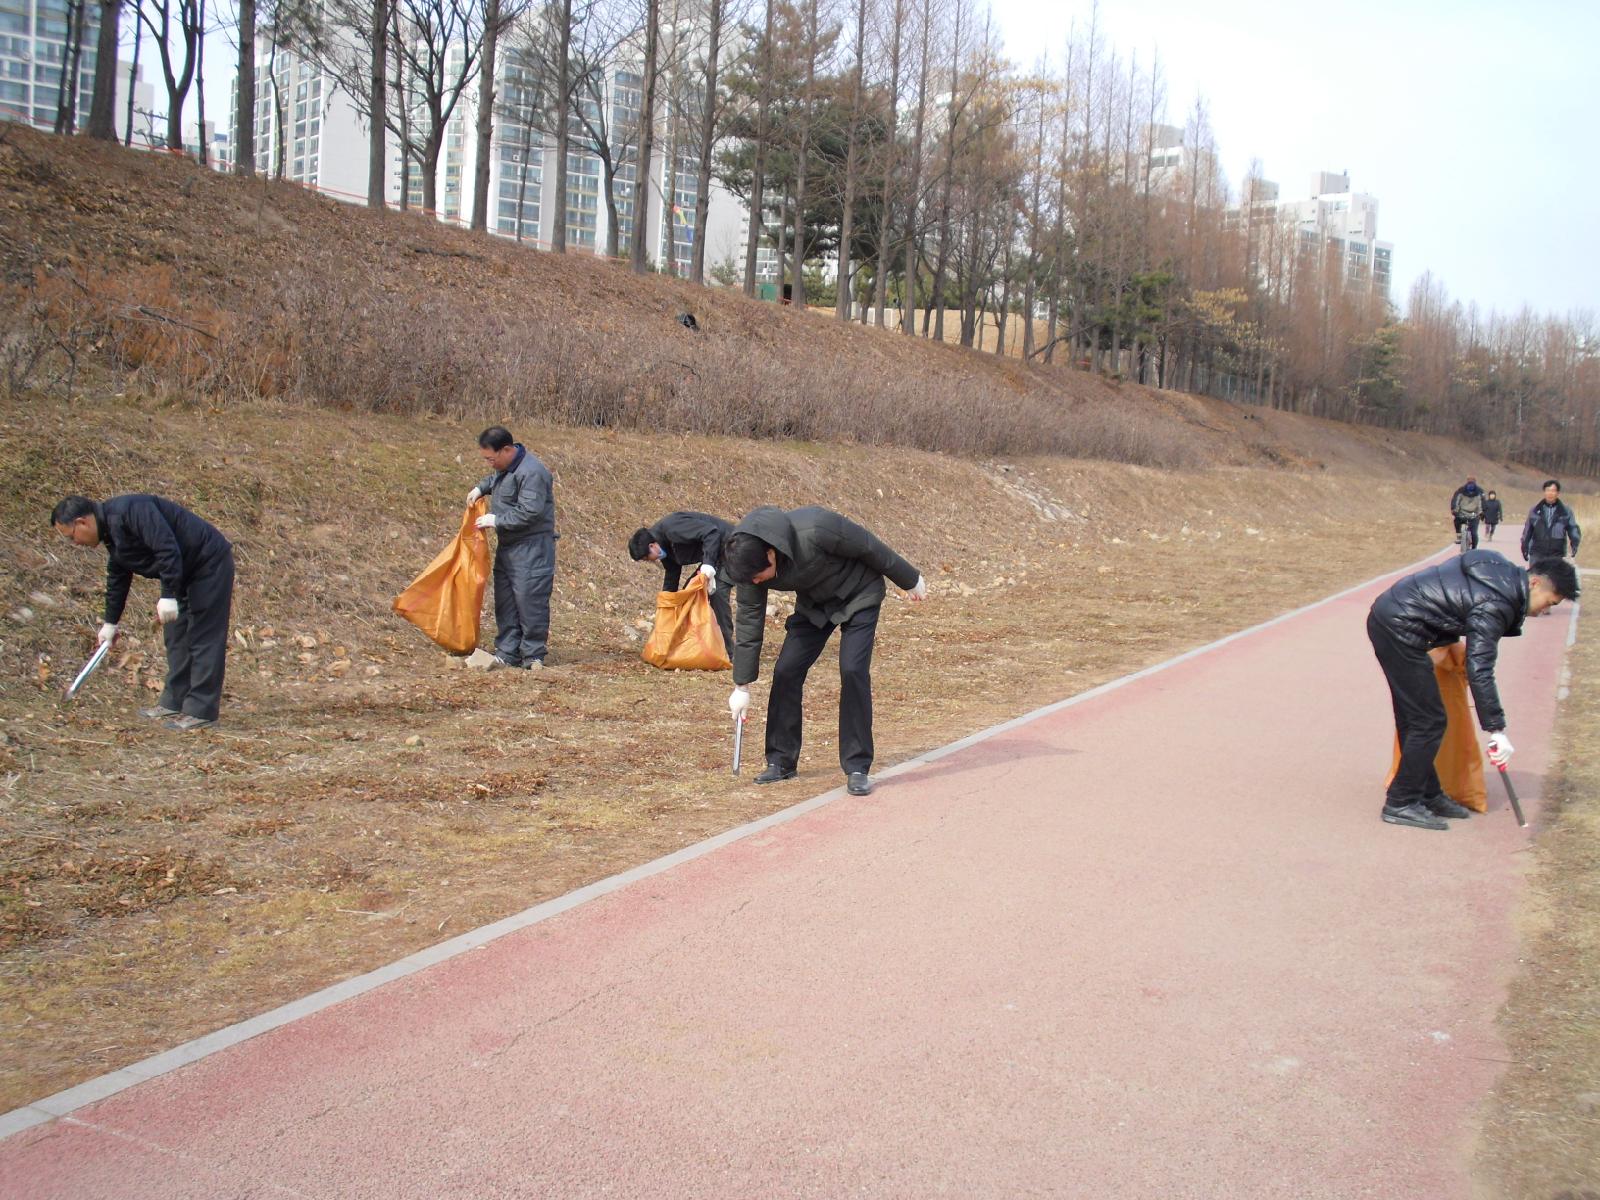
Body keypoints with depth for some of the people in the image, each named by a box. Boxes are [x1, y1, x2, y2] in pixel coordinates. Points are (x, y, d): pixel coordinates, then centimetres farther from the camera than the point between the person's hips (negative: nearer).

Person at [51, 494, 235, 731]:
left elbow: (168, 549, -30)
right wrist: (111, 622, 29)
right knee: (176, 637, 13)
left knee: (204, 638, -9)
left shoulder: (128, 511, -23)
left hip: (210, 564, -10)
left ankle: (201, 712, -7)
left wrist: (168, 596, -29)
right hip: (187, 572, 10)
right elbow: (117, 579, 22)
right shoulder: (111, 533, 10)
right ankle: (173, 703, 20)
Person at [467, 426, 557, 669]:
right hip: (507, 545, 10)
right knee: (505, 601, 11)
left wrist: (496, 521, -18)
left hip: (531, 548, -10)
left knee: (529, 601, -6)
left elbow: (529, 512, -26)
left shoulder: (531, 473, -21)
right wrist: (481, 488, 14)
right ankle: (507, 654, 17)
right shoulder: (504, 466, 9)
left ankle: (534, 655, 4)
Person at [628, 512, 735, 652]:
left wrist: (708, 565, -38)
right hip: (713, 556, 10)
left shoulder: (672, 529, -26)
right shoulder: (665, 546, 6)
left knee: (717, 593, -22)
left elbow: (711, 532, -32)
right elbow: (671, 579, 16)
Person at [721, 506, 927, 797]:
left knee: (853, 671, -18)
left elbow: (869, 547, -23)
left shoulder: (815, 530, -39)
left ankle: (857, 768, -9)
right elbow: (749, 622, -10)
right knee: (786, 671, -6)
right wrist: (742, 686, -7)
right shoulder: (749, 562, -20)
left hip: (858, 595, -5)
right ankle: (780, 761, 9)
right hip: (813, 603, 5)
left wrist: (910, 580, -8)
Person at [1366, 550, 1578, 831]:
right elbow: (1479, 670, -24)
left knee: (1413, 718, 16)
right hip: (1399, 629, -10)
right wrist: (1497, 730, -23)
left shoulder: (1503, 573, 10)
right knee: (1430, 721, -5)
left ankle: (1427, 795, 25)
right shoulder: (1496, 604, -18)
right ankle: (1401, 803, 1)